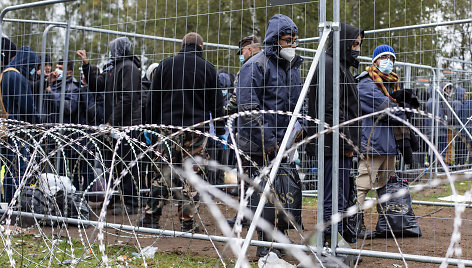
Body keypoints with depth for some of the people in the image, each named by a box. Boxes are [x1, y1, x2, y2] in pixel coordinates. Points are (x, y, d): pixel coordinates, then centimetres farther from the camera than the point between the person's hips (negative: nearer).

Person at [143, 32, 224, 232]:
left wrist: (150, 125, 15)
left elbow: (154, 98, 8)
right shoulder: (207, 69, 3)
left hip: (169, 126, 2)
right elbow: (216, 103, 4)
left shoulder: (166, 65, 7)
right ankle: (188, 223, 4)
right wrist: (220, 131, 9)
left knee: (162, 173, 8)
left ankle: (150, 218, 9)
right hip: (197, 129, -1)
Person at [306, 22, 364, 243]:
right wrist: (346, 143, -18)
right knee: (334, 199, -7)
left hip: (341, 145, 11)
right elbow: (330, 109, -20)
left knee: (340, 198, 15)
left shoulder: (341, 66, 21)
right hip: (334, 144, -11)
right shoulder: (329, 66, -12)